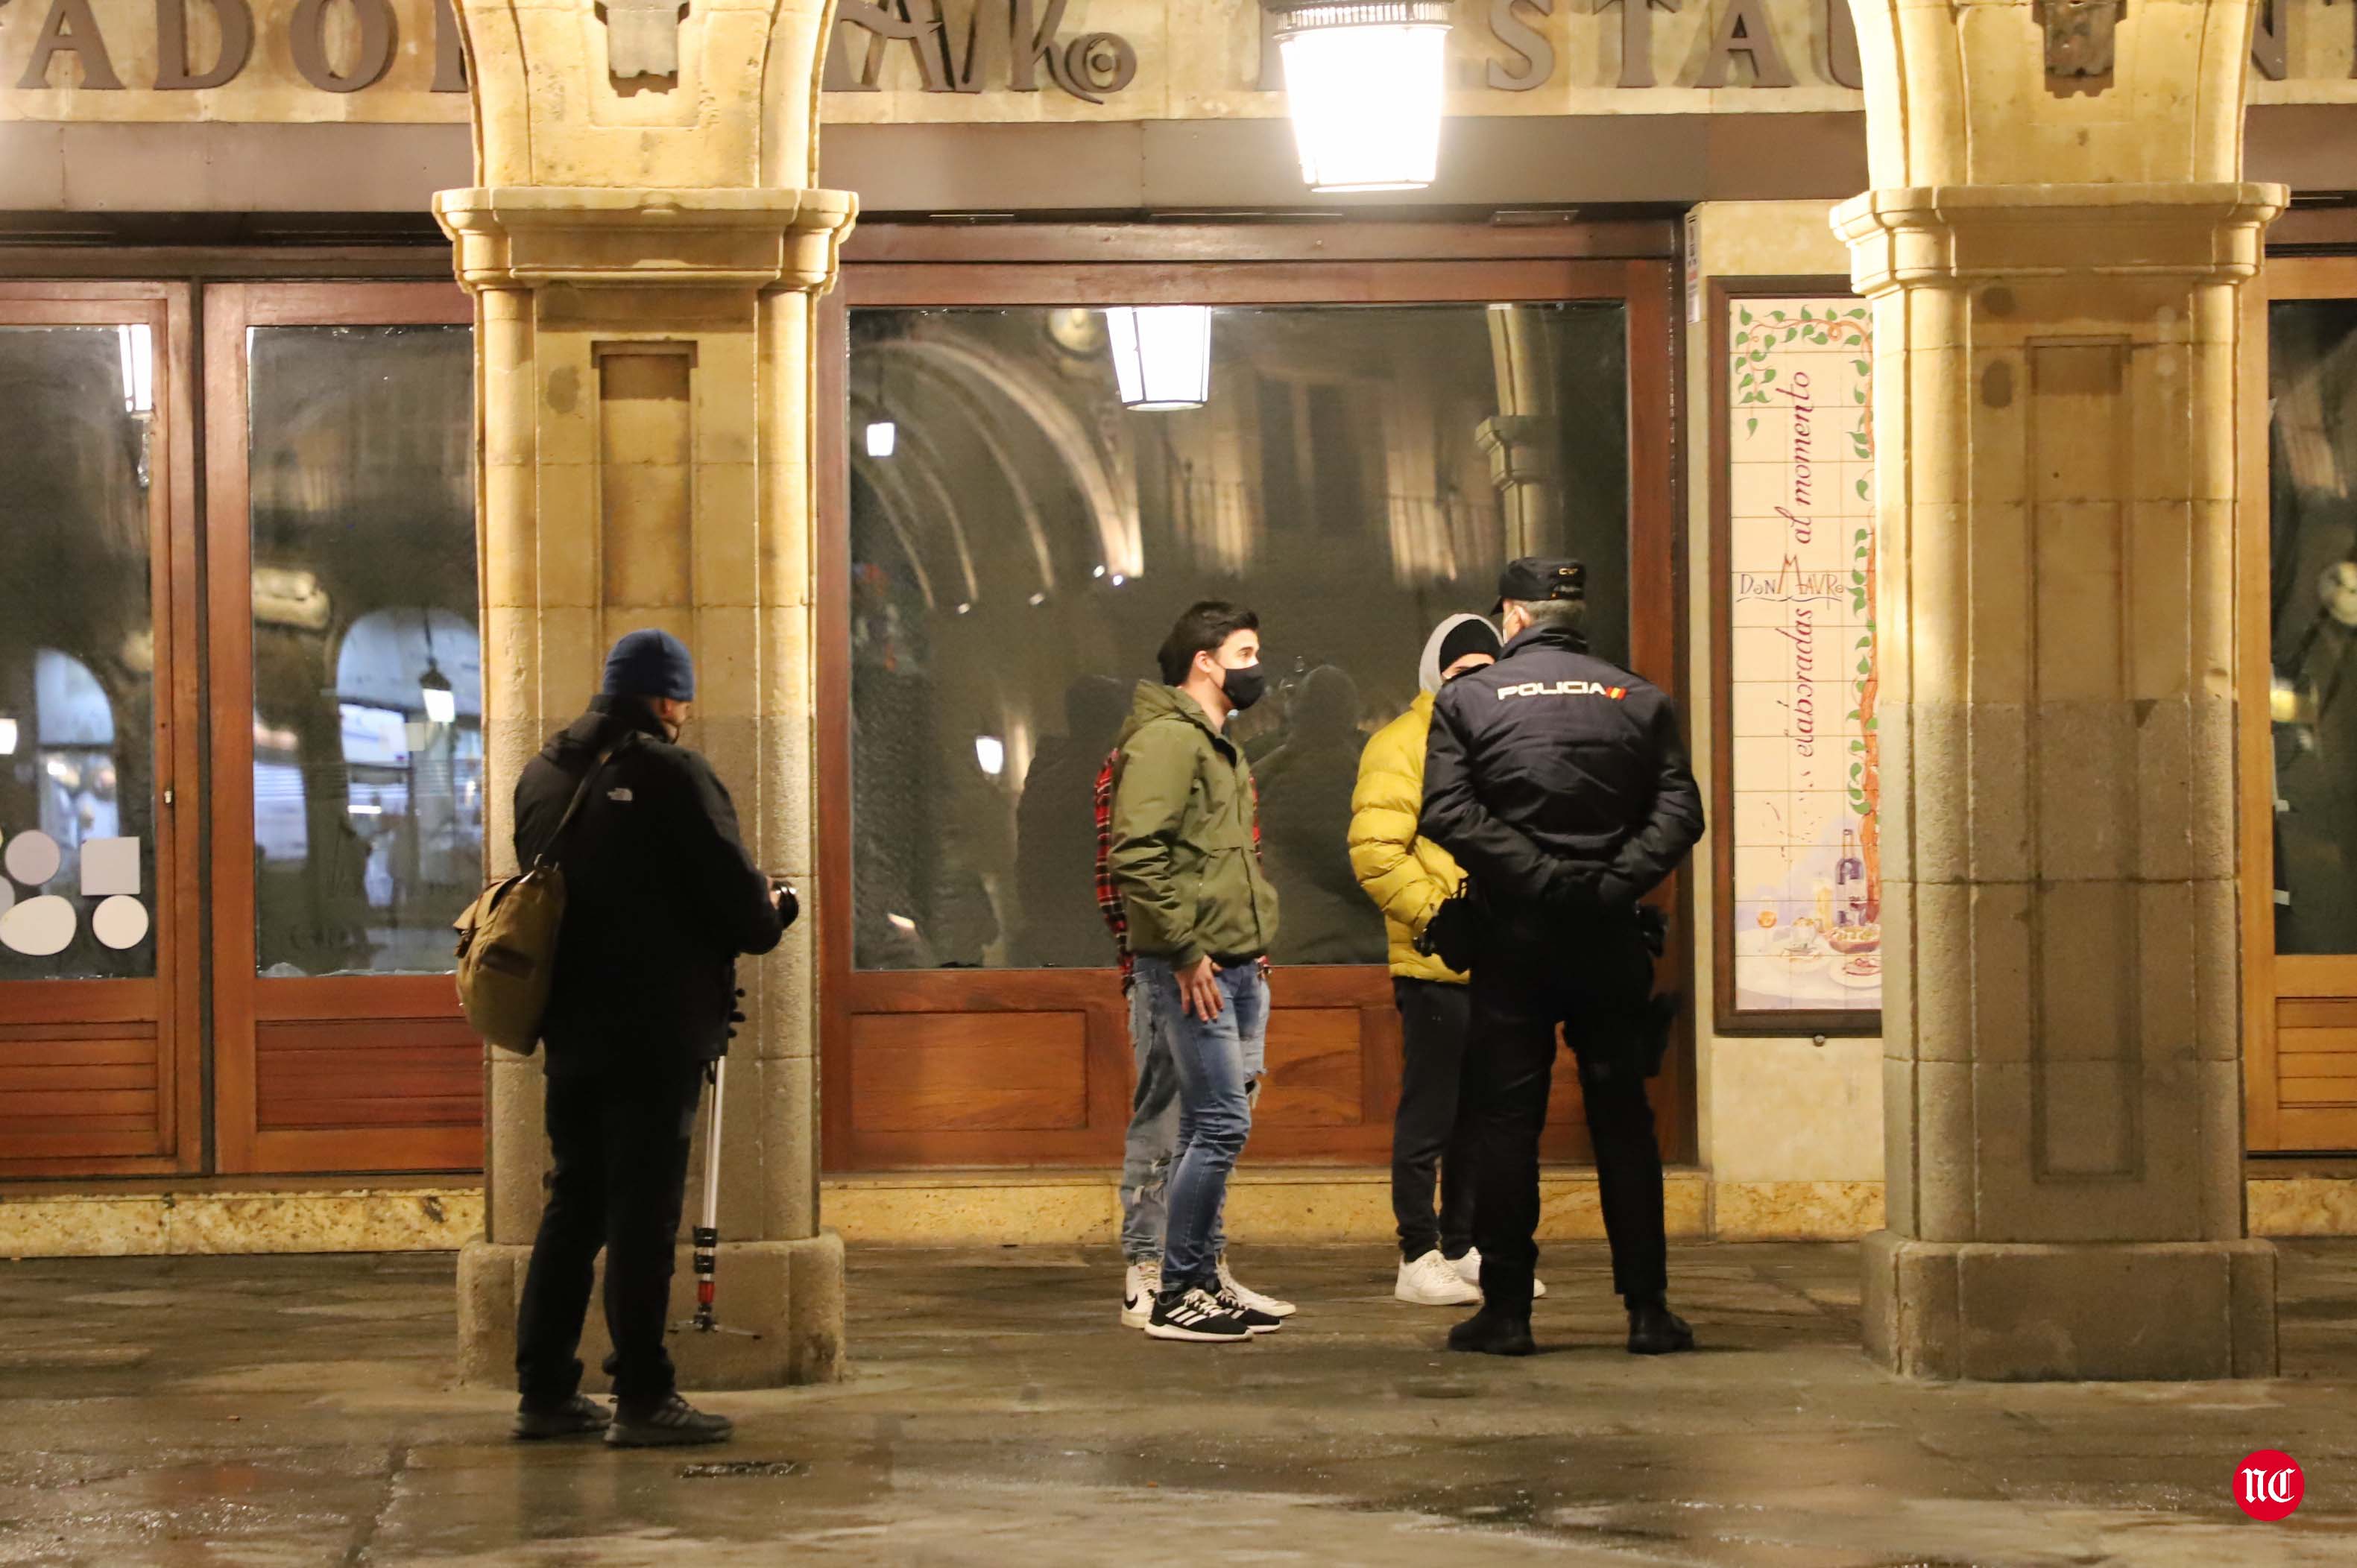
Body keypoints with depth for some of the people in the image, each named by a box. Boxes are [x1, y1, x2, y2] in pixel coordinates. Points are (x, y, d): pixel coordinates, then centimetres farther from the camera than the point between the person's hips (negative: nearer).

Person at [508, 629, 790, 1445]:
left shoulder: (540, 776, 10)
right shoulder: (669, 774, -13)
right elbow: (736, 899, -14)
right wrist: (769, 914, 9)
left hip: (568, 1029, 7)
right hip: (656, 1031, -7)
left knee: (574, 1202, 14)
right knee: (644, 1209, -3)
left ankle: (545, 1388, 15)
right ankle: (642, 1399, -2)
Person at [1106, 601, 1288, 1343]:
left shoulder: (1221, 746, 21)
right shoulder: (1166, 739, -12)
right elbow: (1135, 854, -21)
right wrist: (1185, 950, -20)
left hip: (1236, 967, 10)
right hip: (1193, 970, -10)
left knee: (1209, 1127, 12)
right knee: (1221, 1124, -11)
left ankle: (1203, 1280, 17)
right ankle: (1176, 1295, -6)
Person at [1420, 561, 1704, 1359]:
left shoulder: (1466, 700, 1)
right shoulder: (1639, 701, 6)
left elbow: (1448, 812, -12)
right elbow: (1679, 812, -5)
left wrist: (1537, 876, -14)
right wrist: (1613, 883, -11)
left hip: (1509, 935, -2)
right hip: (1609, 939, 2)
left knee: (1504, 1120, 3)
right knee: (1623, 1120, 7)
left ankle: (1506, 1308, 3)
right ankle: (1648, 1309, 7)